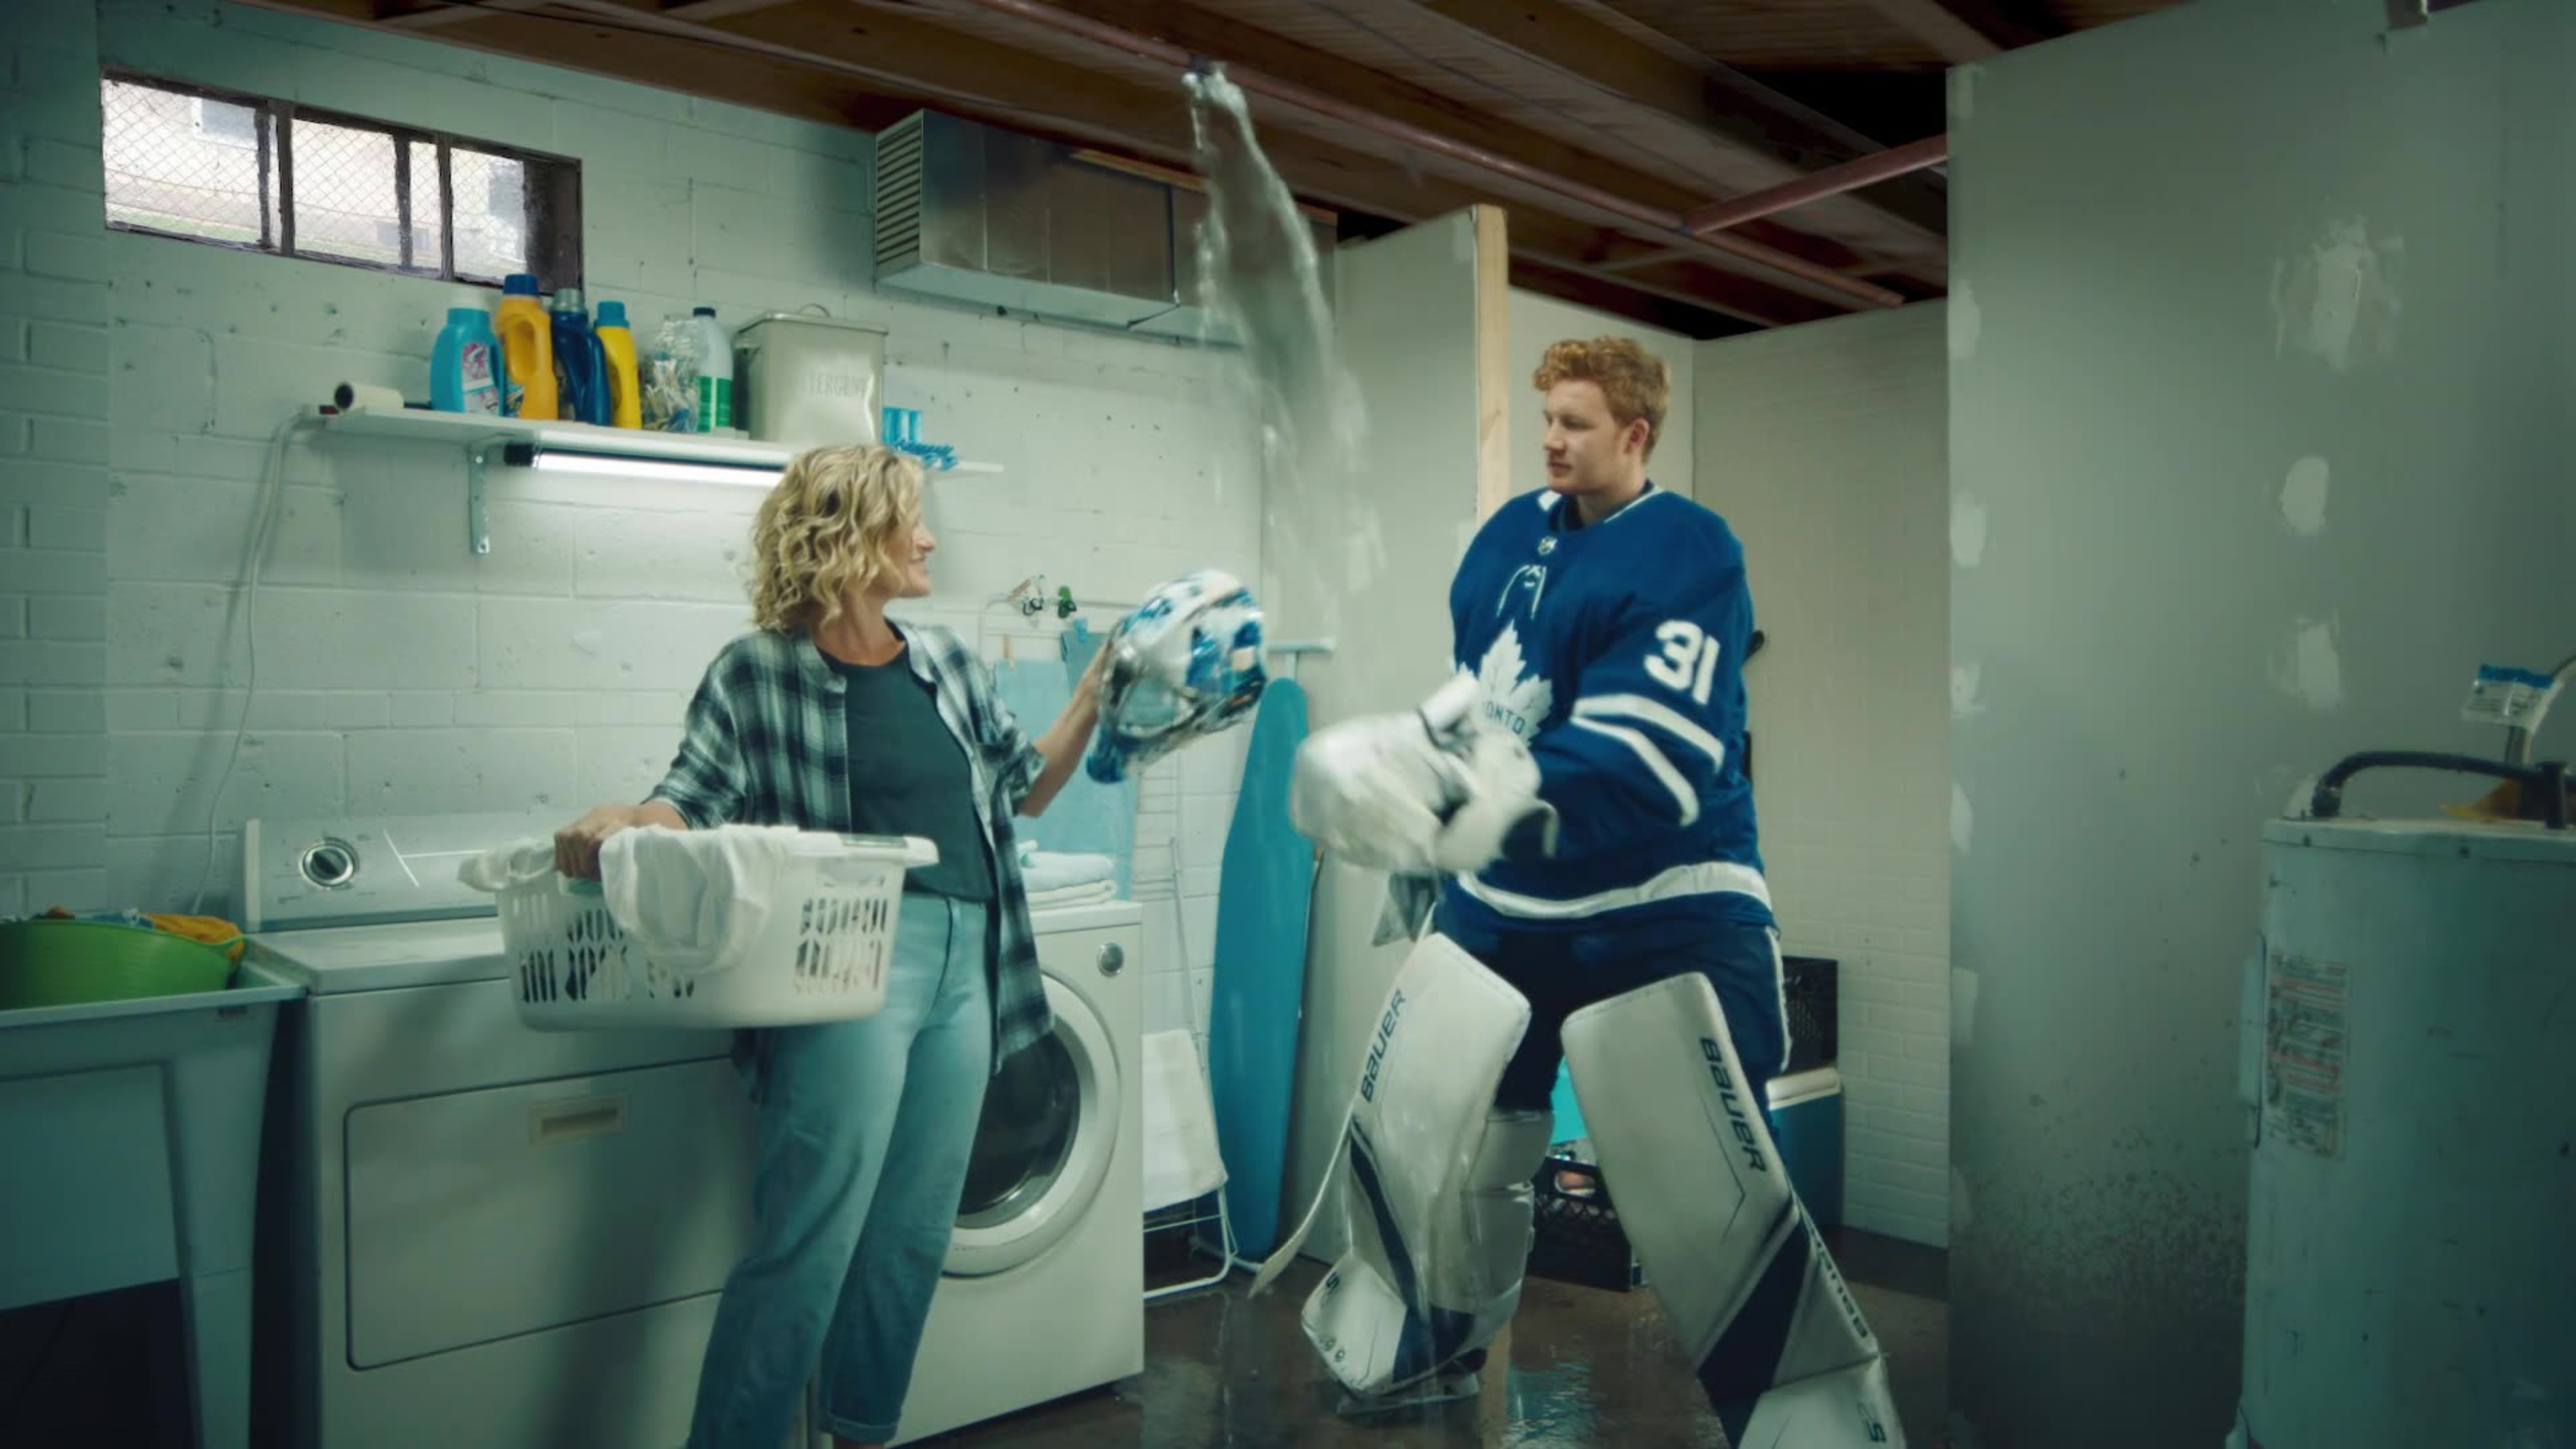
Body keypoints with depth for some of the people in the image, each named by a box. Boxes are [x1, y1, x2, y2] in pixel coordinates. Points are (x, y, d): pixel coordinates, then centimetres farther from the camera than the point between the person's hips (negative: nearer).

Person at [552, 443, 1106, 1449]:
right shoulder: (757, 674, -1)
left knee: (914, 1237, 13)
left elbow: (1023, 790, 21)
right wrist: (618, 826, -28)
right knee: (811, 1243, -8)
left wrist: (1095, 699, 12)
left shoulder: (948, 664, 14)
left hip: (967, 966, 6)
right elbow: (695, 799, -7)